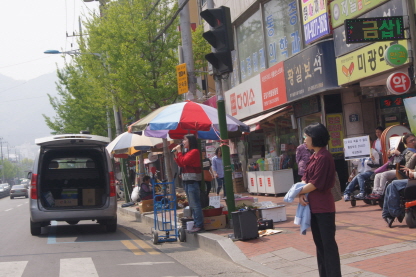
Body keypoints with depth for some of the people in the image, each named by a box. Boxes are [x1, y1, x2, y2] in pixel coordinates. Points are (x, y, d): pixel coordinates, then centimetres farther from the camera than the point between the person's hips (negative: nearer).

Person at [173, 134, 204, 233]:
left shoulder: (194, 151, -11)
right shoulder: (188, 152, 17)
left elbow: (183, 162, -17)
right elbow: (181, 165, 15)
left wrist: (179, 151, -7)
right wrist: (176, 155, 8)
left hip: (193, 181, -10)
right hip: (187, 181, 10)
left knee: (195, 204, -10)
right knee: (192, 205, 12)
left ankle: (199, 225, -9)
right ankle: (196, 224, 17)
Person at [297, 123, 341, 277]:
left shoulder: (324, 157, -17)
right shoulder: (314, 156, 12)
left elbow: (316, 183, -19)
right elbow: (306, 177, 11)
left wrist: (298, 191, -9)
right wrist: (301, 193, -7)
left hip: (324, 207, -10)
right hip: (313, 206, 10)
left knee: (328, 243, -5)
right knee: (319, 242, 15)